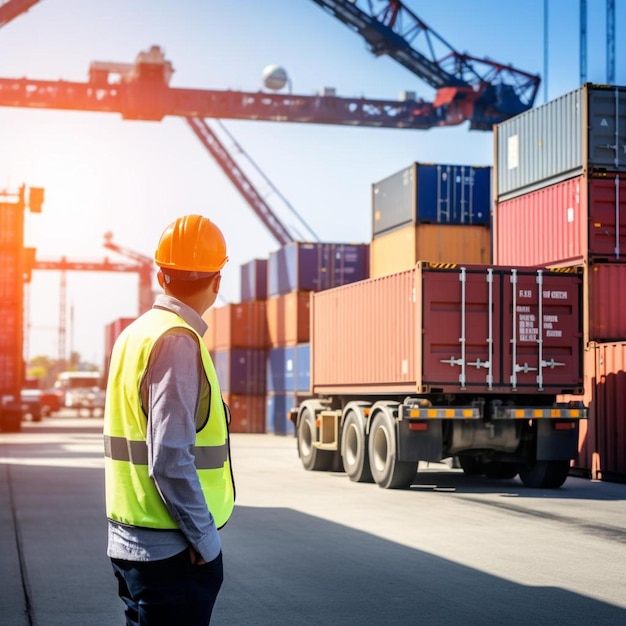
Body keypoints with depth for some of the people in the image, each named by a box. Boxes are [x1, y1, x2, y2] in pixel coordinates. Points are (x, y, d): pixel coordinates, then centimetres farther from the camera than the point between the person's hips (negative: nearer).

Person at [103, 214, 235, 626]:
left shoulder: (135, 334, 10)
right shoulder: (178, 342, -17)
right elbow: (171, 459, -23)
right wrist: (206, 540, -15)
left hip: (129, 541, 9)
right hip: (172, 550, -9)